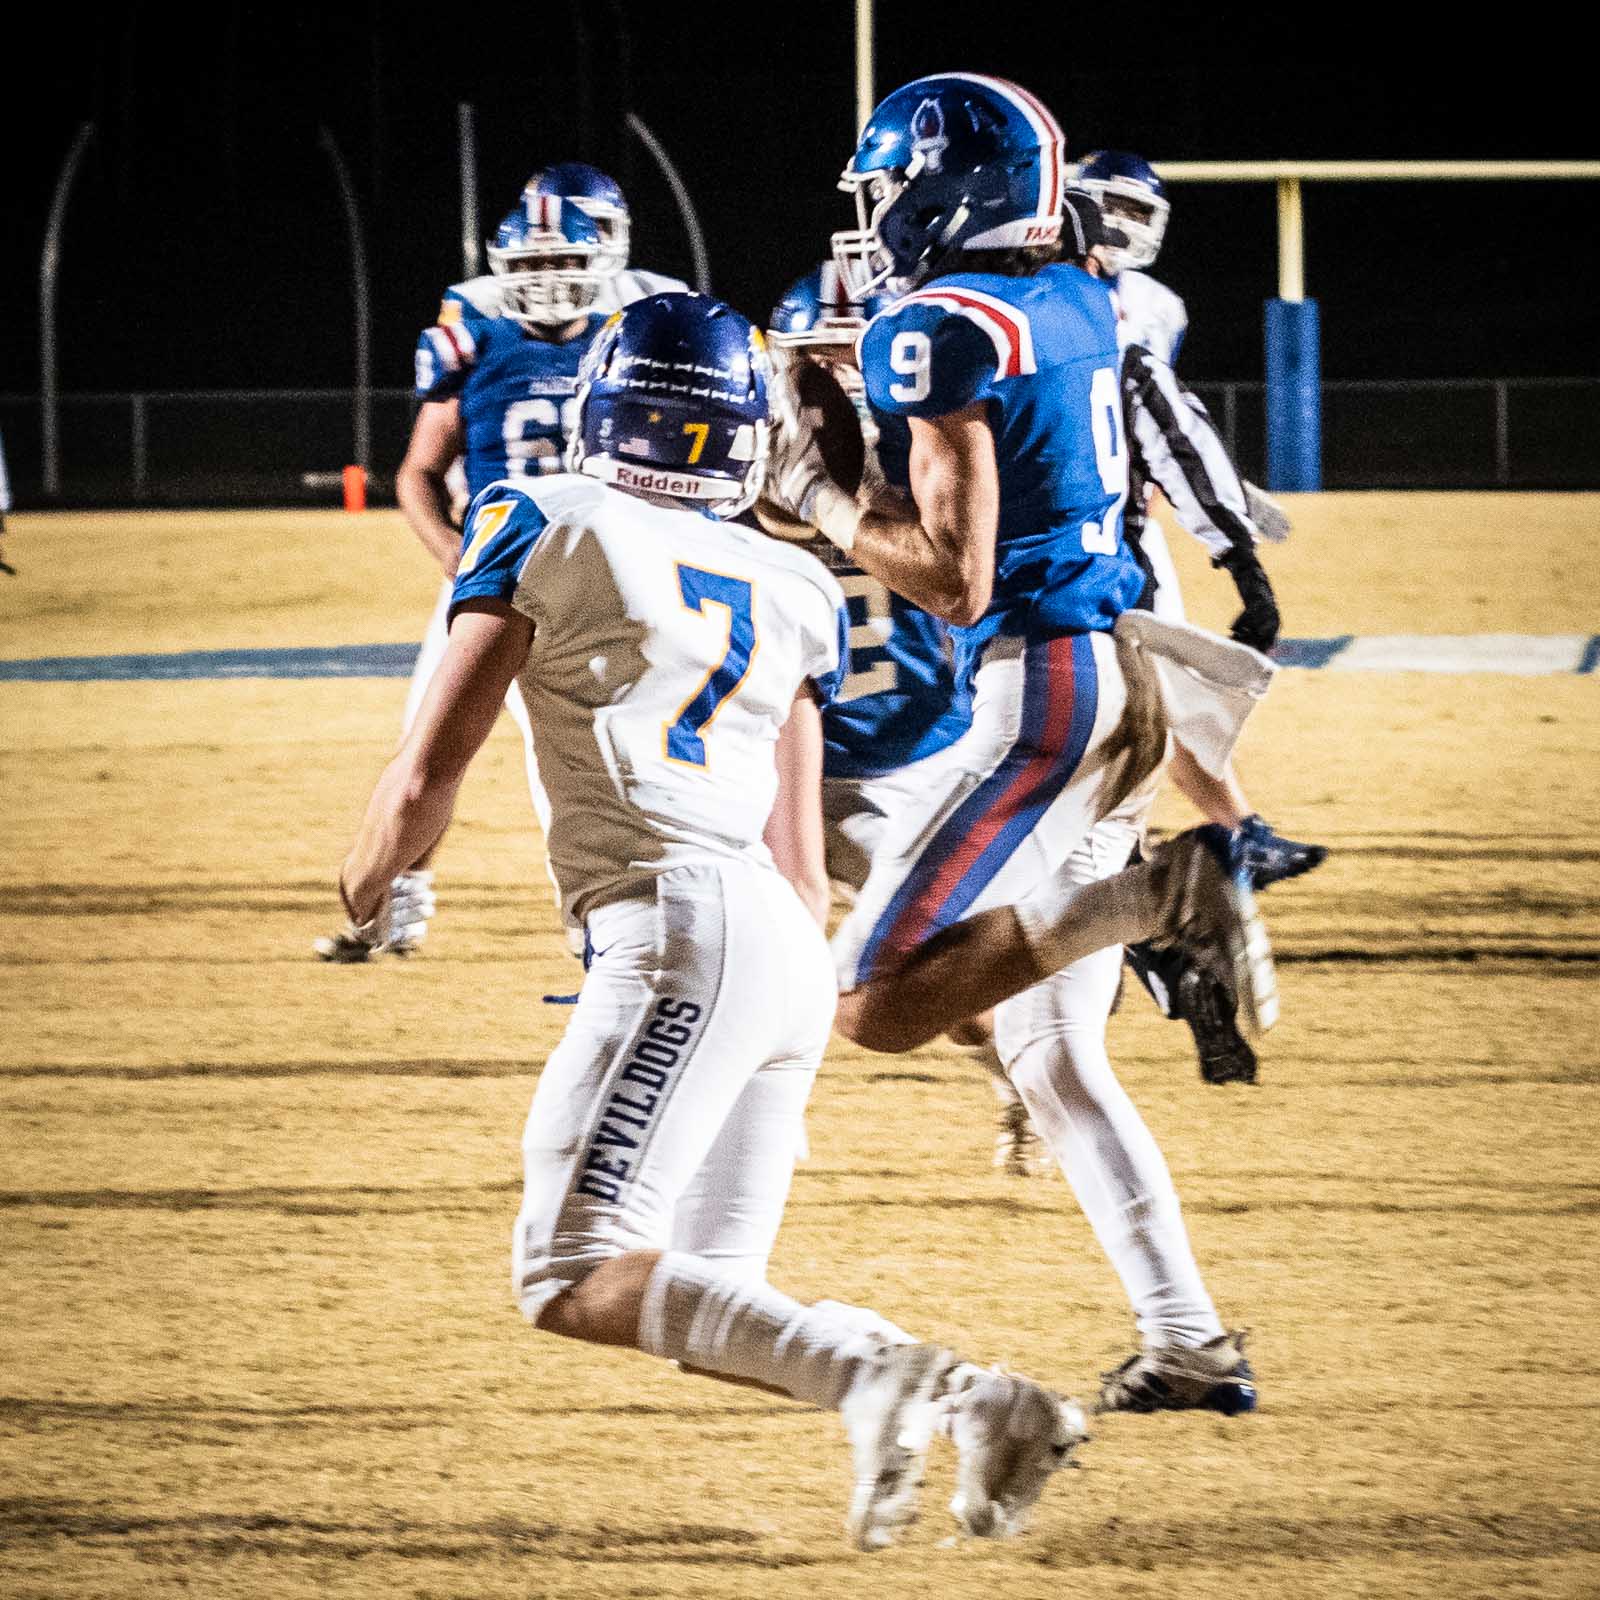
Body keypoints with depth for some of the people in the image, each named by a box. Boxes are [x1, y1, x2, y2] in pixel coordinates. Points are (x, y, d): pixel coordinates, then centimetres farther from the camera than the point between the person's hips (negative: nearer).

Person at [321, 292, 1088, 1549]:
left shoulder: (546, 529, 2)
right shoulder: (791, 589, 20)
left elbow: (430, 774, 1)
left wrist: (367, 889, 21)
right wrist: (801, 1034, 32)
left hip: (682, 931, -7)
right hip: (786, 947, 7)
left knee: (574, 1278, -13)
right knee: (701, 1306, 11)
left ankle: (872, 1368, -29)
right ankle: (972, 1402, -9)